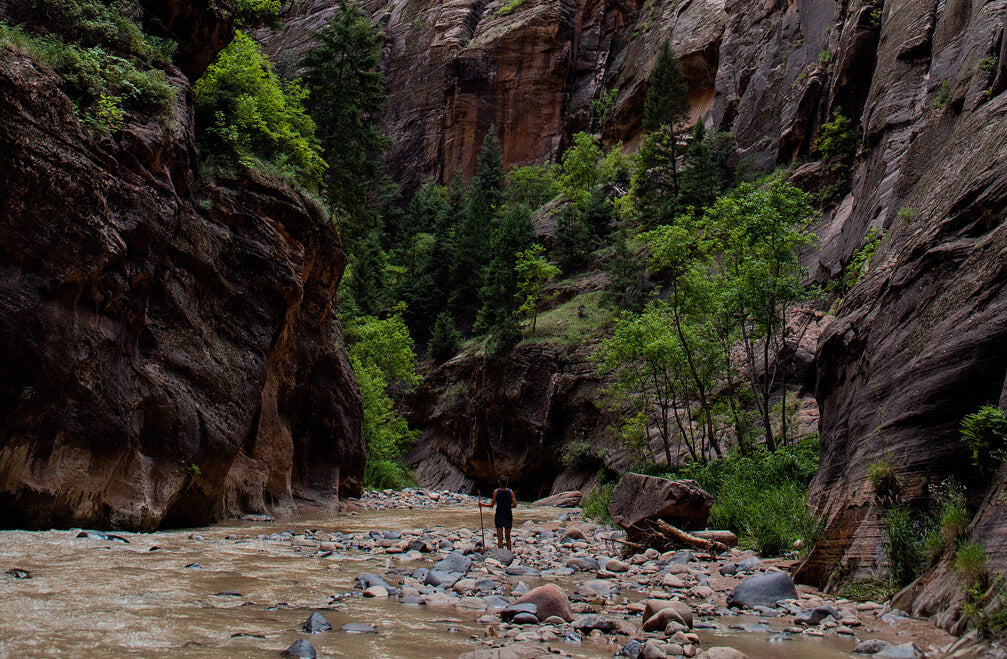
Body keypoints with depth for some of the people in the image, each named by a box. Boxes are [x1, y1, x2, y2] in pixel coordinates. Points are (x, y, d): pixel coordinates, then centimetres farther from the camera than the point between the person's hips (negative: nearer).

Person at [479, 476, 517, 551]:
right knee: (508, 537, 18)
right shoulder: (510, 492, -6)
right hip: (508, 516, 1)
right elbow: (515, 505, -9)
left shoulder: (496, 492, -7)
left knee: (500, 538, 5)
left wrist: (482, 504, 9)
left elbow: (491, 505, -5)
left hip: (499, 516, -1)